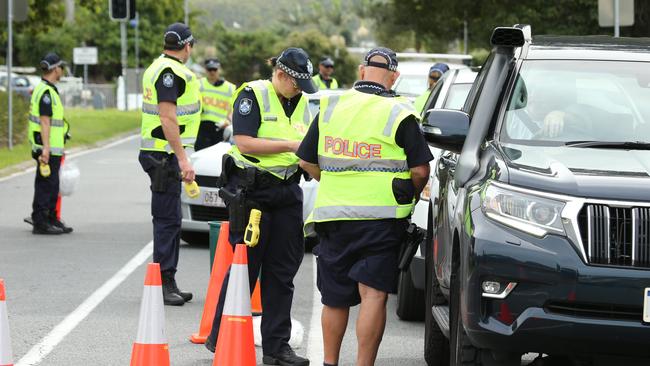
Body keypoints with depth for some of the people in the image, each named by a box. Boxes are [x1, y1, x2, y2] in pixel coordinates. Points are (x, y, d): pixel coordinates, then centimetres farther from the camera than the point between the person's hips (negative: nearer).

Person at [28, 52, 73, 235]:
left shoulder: (43, 89, 16)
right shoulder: (46, 92, -16)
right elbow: (44, 121, -22)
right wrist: (45, 148, -26)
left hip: (52, 148, 10)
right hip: (49, 149, -10)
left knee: (52, 186, 16)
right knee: (45, 185, -7)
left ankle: (51, 220, 23)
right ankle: (40, 222, -5)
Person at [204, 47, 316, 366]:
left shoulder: (302, 102, 14)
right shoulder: (253, 95, -7)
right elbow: (244, 142, -16)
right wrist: (290, 145, -19)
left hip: (287, 192, 7)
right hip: (252, 190, -6)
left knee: (282, 270, 6)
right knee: (246, 266, -3)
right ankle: (220, 339, 8)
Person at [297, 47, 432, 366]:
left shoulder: (331, 107, 6)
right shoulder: (399, 114, -5)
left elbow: (307, 162, 11)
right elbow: (420, 171, -6)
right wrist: (410, 197, 14)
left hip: (333, 216, 4)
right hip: (381, 217, -4)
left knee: (334, 298, 14)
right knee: (374, 295, -5)